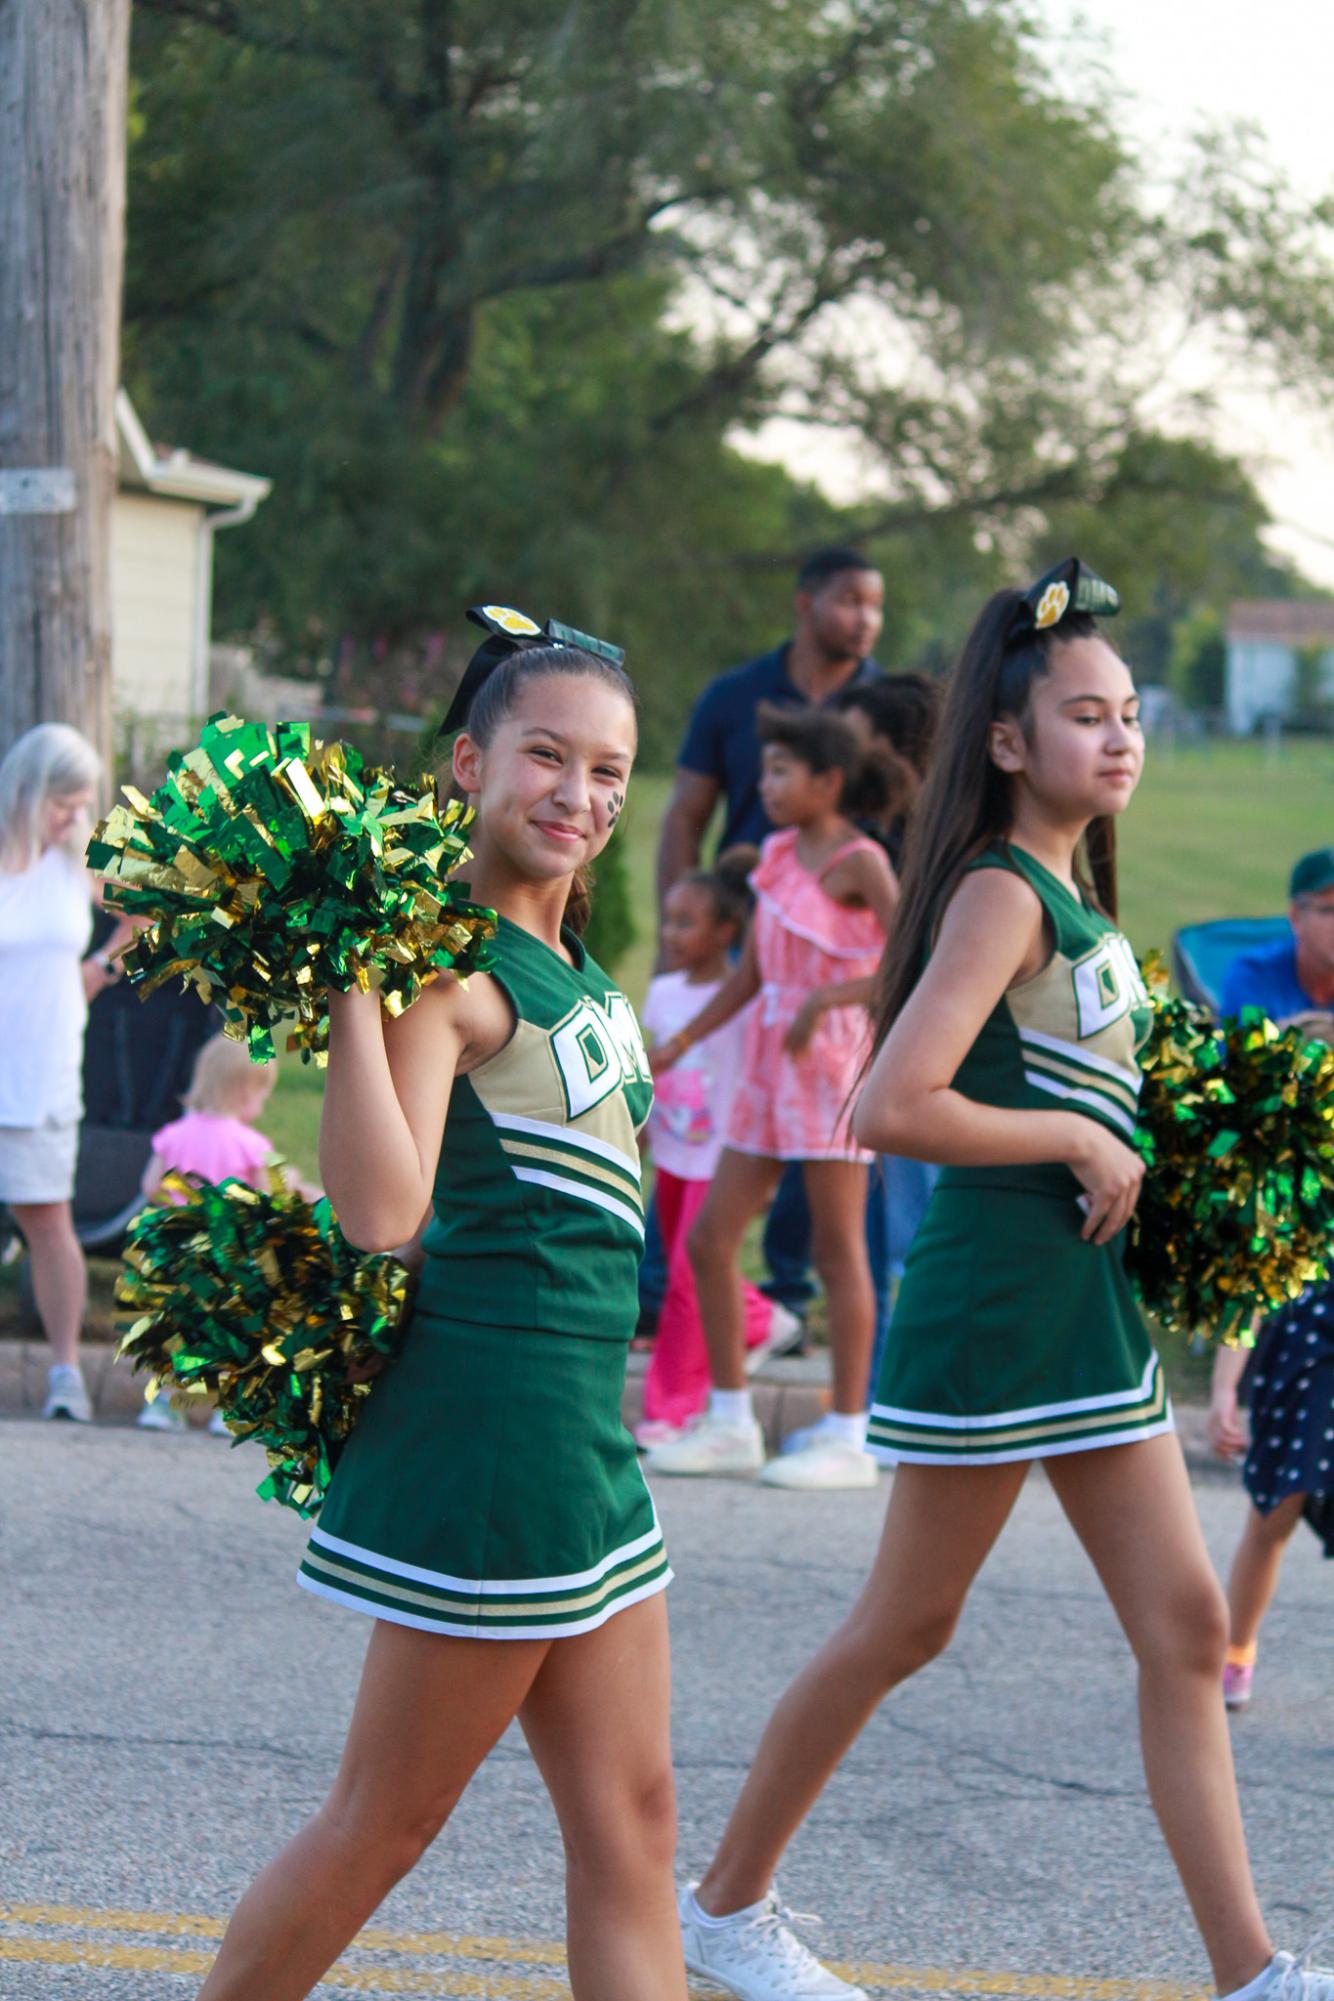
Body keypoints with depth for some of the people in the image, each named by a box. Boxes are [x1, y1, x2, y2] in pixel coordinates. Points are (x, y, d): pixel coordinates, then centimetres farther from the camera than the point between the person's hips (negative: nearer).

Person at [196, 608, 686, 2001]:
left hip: (581, 1437, 9)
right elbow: (379, 1209, -28)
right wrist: (353, 978, -30)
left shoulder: (571, 966, 12)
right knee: (386, 1823, 2)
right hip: (488, 1427, -9)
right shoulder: (450, 966, -15)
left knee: (628, 1817, 8)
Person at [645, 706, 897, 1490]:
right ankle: (730, 1425, 14)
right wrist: (680, 1044, 16)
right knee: (710, 1239, 5)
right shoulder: (778, 853, 13)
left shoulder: (860, 862, -9)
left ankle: (848, 1438, 3)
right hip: (769, 1061, 8)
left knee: (839, 1249, -3)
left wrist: (826, 999, -26)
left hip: (832, 1059, -8)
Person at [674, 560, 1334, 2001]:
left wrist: (1125, 1162, 5)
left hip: (1089, 1305, 9)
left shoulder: (1075, 894, 12)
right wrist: (1082, 1141, -18)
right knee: (905, 1625, 3)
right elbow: (891, 1109, -26)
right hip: (994, 1300, -9)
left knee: (1186, 1624, 3)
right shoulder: (1001, 894, -15)